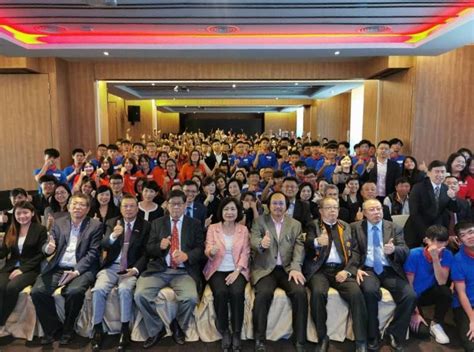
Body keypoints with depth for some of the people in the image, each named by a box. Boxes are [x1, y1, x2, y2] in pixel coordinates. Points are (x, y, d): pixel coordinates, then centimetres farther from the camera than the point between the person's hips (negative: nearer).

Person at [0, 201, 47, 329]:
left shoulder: (40, 229, 1)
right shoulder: (11, 230, 17)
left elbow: (41, 254, -6)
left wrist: (23, 269, -14)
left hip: (31, 269, -4)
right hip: (11, 268, 4)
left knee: (12, 287, -31)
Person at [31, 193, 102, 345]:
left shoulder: (95, 225, 0)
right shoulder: (59, 223, 12)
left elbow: (93, 253, -6)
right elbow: (46, 247, 8)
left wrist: (76, 271, -19)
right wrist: (48, 248, -18)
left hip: (82, 269, -4)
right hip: (57, 268, 4)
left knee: (74, 291, -31)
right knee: (37, 291, -20)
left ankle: (67, 329, -4)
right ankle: (53, 326, 3)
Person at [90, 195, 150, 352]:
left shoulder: (145, 226, 4)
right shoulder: (112, 222, 9)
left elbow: (145, 253, 0)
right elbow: (104, 246, -6)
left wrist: (135, 269, -18)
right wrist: (113, 236, -29)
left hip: (131, 268, -2)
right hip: (111, 266, 2)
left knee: (125, 289, -31)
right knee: (98, 289, -24)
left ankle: (125, 330, -14)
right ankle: (97, 330, -7)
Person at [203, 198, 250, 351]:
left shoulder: (243, 229, 6)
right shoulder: (212, 228, 4)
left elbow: (245, 253, 1)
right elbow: (207, 252, -4)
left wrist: (236, 271, -13)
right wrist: (211, 251, -29)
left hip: (237, 270, 1)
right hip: (217, 270, 0)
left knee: (237, 292, -29)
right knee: (221, 293, -29)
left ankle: (236, 334, -14)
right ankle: (224, 332, -9)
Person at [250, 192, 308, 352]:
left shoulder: (296, 224, 12)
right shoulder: (259, 221, 8)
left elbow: (299, 248, 1)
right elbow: (253, 240, -7)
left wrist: (295, 268, -17)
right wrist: (261, 243, -32)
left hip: (287, 268, 2)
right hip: (265, 268, -1)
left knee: (300, 292, -25)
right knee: (263, 293, -30)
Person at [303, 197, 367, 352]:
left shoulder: (346, 227, 17)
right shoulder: (313, 225, 7)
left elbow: (355, 251, 10)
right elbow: (307, 244, -11)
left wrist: (348, 270, -7)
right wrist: (317, 242, -36)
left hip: (341, 269, 2)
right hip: (320, 269, -2)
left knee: (356, 293, -25)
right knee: (318, 292, -31)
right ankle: (323, 338, -13)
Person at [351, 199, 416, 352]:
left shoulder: (395, 228, 11)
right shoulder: (355, 228, 7)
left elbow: (405, 251, -1)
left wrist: (394, 250, -25)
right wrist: (356, 268, -16)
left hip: (390, 270, 2)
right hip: (367, 270, -2)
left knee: (410, 296, -24)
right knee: (370, 291, -34)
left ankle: (394, 332, 0)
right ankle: (373, 335, -11)